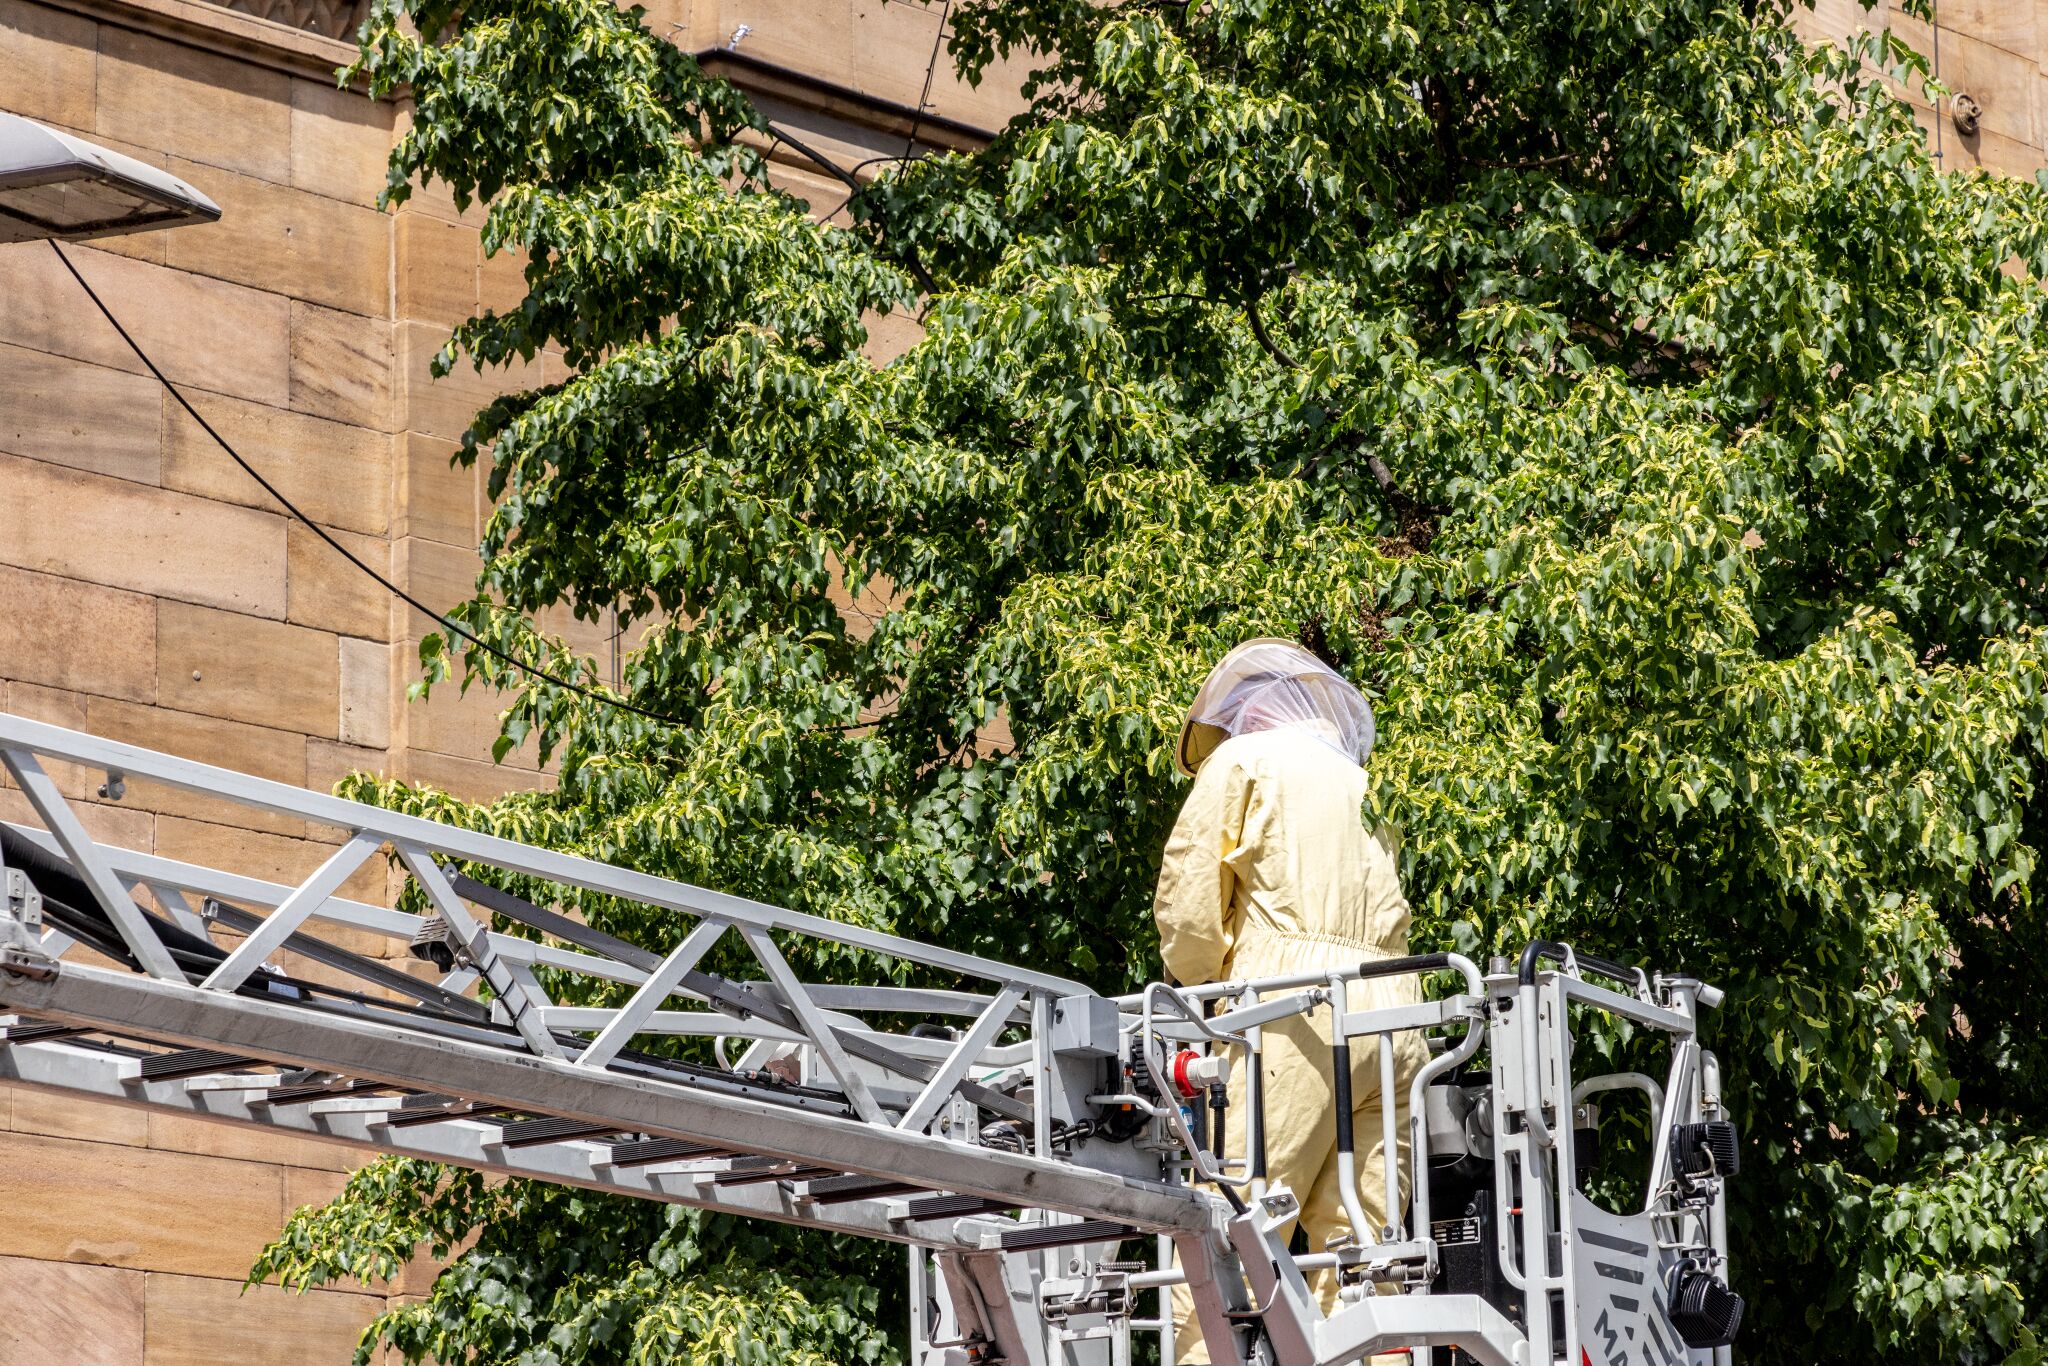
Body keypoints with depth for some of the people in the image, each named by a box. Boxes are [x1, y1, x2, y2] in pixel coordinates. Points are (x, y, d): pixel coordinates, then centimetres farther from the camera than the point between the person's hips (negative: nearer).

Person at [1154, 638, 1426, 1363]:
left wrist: (1200, 986, 20)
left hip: (1296, 1007, -6)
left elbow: (1185, 903, 2)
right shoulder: (1364, 786, 29)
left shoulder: (1241, 761, 9)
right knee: (1357, 1246, 1)